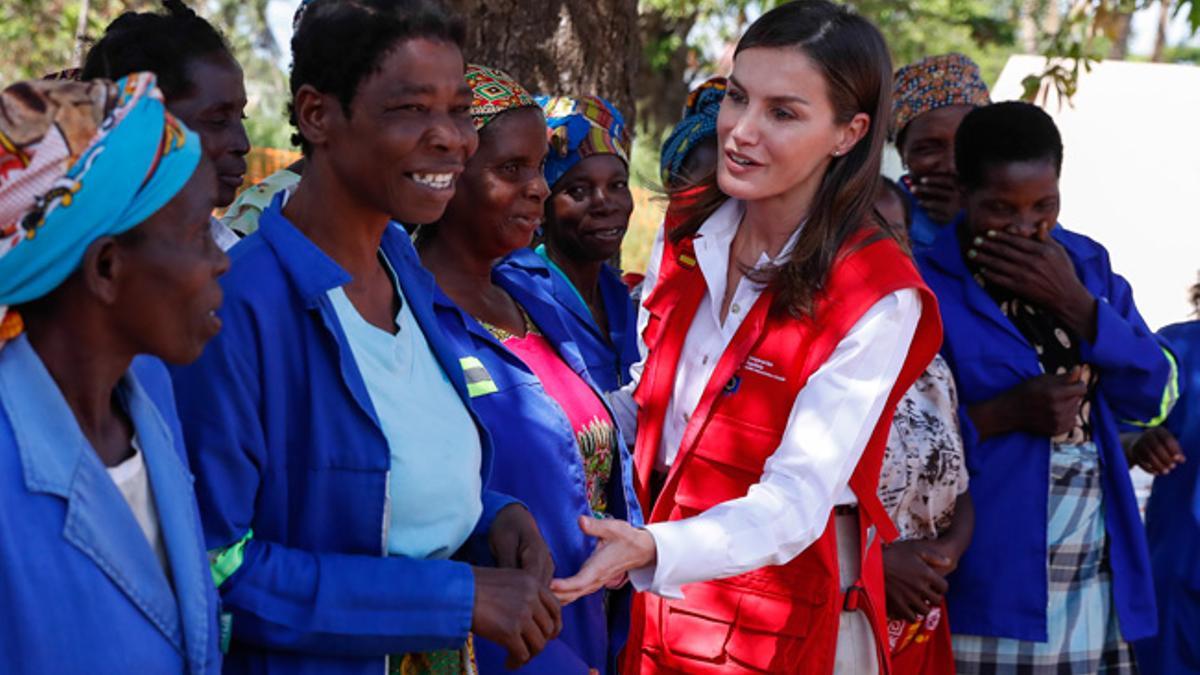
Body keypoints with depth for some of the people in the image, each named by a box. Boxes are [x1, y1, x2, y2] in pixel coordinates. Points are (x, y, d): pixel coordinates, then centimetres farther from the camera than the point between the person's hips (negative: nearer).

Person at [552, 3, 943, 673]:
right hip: (660, 603, 5)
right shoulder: (687, 235, 0)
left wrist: (654, 551, -41)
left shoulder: (878, 300, -19)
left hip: (786, 617, -5)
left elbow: (796, 501, -25)